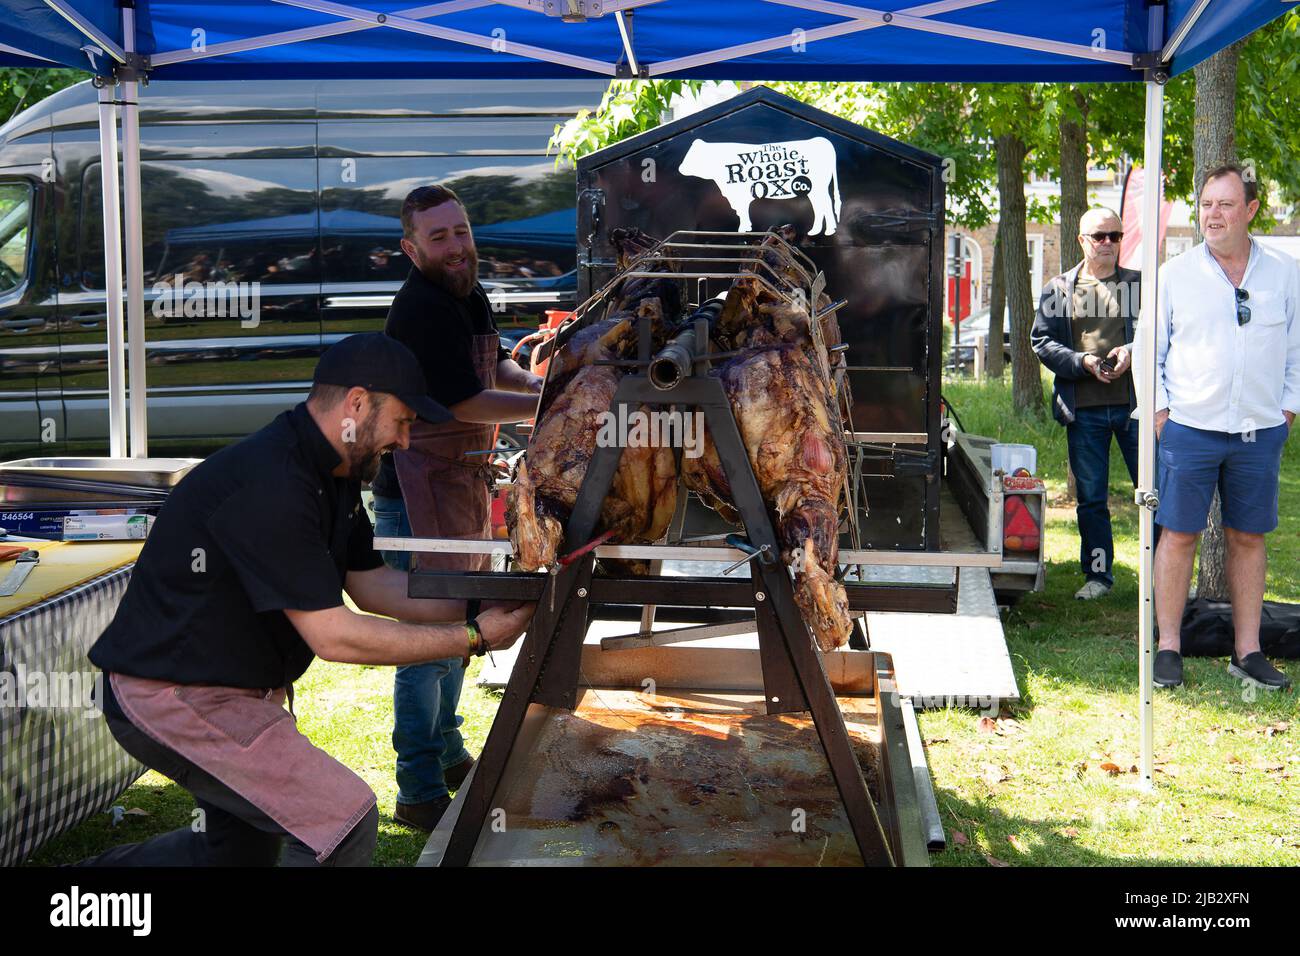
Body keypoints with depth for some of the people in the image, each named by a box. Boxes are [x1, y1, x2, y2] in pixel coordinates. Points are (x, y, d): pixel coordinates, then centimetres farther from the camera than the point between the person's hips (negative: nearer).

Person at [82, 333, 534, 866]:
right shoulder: (269, 486, -28)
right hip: (175, 696, -11)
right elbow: (333, 636, -27)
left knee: (242, 843, 25)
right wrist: (473, 638, -22)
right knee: (345, 823, -15)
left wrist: (477, 606, -2)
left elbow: (370, 584, 11)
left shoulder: (331, 473, 5)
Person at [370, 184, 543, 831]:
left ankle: (447, 754, 38)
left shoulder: (468, 297, 11)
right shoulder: (422, 308, -20)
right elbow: (466, 402, -21)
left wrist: (542, 385, 5)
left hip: (463, 483, 10)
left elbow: (496, 366, 25)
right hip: (418, 492, -10)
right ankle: (419, 793, 2)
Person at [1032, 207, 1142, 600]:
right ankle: (1098, 574, 19)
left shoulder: (1140, 283, 6)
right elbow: (1041, 340, 5)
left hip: (1134, 404, -1)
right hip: (1084, 409, 1)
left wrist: (1133, 351, -14)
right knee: (1090, 497, 8)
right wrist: (1081, 361, -9)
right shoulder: (1059, 289, 9)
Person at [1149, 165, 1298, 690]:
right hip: (1190, 429, -1)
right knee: (1178, 535, 0)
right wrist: (1159, 411, 0)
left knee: (1249, 538, 7)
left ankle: (1247, 651, 15)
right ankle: (1168, 647, 9)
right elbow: (1151, 349, 7)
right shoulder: (1175, 274, 2)